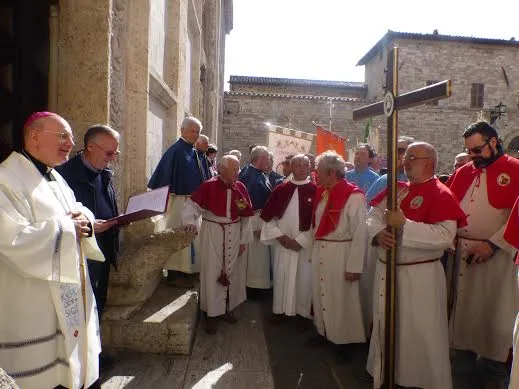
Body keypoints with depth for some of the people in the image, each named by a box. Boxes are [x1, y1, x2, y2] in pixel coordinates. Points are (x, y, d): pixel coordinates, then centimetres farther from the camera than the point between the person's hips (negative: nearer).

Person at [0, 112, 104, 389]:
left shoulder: (54, 177, 11)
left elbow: (78, 211, 19)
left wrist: (84, 218, -5)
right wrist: (66, 227, -18)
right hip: (34, 308, -8)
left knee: (78, 365, 19)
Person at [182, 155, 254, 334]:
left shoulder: (241, 188, -2)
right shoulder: (208, 186, -14)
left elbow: (246, 217, 3)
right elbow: (192, 204, -13)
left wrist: (243, 240, 4)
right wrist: (190, 221, -32)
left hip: (234, 234, 4)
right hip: (213, 233, -4)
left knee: (231, 271, 14)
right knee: (212, 272, 2)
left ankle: (226, 308, 33)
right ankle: (211, 313, 18)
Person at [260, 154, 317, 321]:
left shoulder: (316, 191, -4)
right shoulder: (280, 189, 3)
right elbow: (268, 216, 5)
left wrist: (300, 240, -10)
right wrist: (280, 236, -4)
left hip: (306, 244, -2)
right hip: (283, 242, 2)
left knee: (304, 279, 6)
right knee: (281, 277, 11)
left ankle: (303, 311, 25)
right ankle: (280, 310, 29)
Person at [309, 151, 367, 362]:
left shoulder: (354, 196, -17)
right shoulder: (321, 193, 6)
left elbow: (359, 234, -17)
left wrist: (354, 266, -17)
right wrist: (314, 249, 11)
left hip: (340, 254, -7)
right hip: (319, 252, 7)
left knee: (341, 298, 7)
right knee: (320, 294, 18)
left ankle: (344, 340, 26)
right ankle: (323, 331, 38)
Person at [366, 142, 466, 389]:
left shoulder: (441, 195, -10)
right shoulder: (395, 189, 10)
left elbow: (445, 237, -23)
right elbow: (373, 215, 5)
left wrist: (404, 224, -24)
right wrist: (378, 233, -16)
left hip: (420, 276, -7)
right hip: (386, 271, 7)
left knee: (420, 335, 6)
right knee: (386, 328, 19)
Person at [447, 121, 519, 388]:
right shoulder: (463, 172, 10)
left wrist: (492, 244, -16)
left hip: (496, 254, -4)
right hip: (460, 251, 4)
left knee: (494, 311, 6)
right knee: (463, 304, 13)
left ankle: (493, 367, 23)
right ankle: (463, 352, 31)